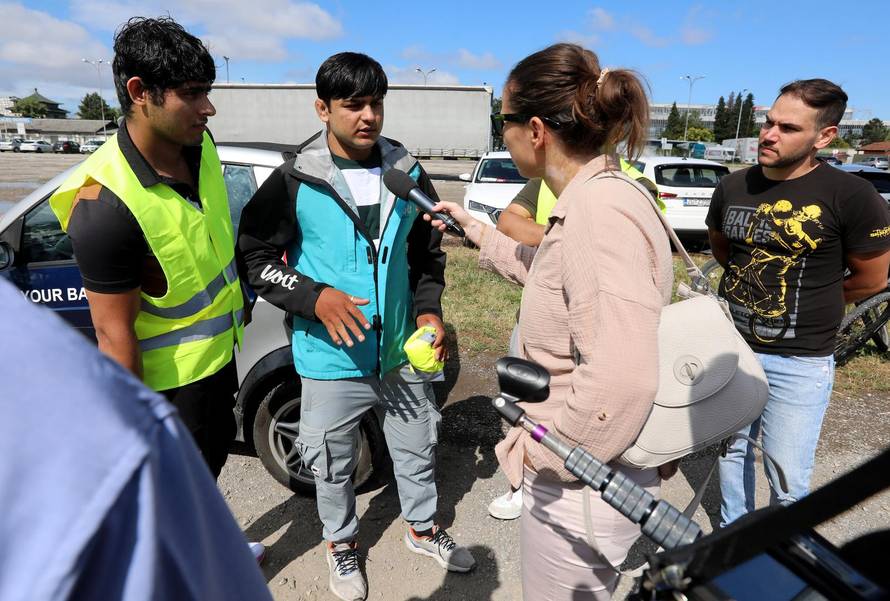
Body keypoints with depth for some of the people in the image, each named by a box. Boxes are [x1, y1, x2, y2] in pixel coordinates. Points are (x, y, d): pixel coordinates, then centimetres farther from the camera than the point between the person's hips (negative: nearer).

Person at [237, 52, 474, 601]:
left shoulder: (408, 174, 0)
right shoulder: (294, 182, -11)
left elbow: (428, 253, 9)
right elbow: (255, 256, -7)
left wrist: (430, 310, -5)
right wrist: (315, 297, -21)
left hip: (401, 351, 3)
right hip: (332, 357, -2)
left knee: (418, 448, 21)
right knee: (333, 463, 17)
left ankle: (423, 527, 48)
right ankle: (342, 543, 46)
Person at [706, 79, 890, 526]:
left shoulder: (851, 196, -13)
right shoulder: (732, 186, 0)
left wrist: (810, 303, 6)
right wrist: (754, 287, 10)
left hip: (799, 361, -4)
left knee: (787, 481, 4)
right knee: (731, 450, 20)